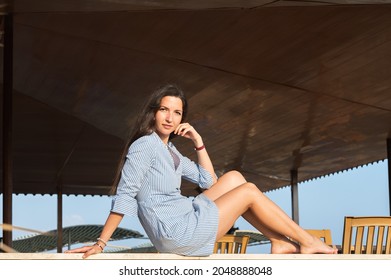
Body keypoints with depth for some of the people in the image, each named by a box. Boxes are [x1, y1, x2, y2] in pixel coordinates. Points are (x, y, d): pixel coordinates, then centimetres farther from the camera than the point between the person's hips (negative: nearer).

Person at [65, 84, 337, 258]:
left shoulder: (169, 150, 18)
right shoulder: (146, 145, -11)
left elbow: (209, 181, 19)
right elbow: (124, 195, -17)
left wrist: (198, 140, 10)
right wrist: (101, 243, -21)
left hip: (184, 223, 10)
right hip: (176, 232, -10)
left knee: (233, 178, 11)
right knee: (249, 191, -2)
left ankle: (280, 242, 8)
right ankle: (306, 241, 9)